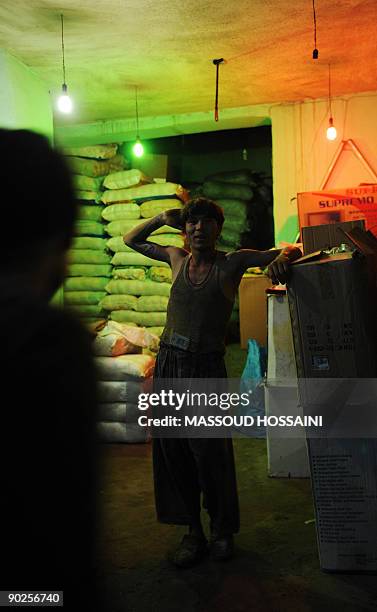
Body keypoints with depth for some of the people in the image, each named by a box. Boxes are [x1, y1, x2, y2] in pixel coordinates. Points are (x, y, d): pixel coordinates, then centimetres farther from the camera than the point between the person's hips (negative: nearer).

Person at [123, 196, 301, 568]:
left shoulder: (233, 263, 0)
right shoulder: (177, 258, 10)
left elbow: (292, 251, 2)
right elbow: (131, 240, 25)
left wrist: (281, 258, -21)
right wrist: (162, 219, 11)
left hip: (206, 369, -4)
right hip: (168, 363, 4)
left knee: (211, 452, 1)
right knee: (173, 451, 8)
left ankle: (223, 531, 24)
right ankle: (193, 533, 22)